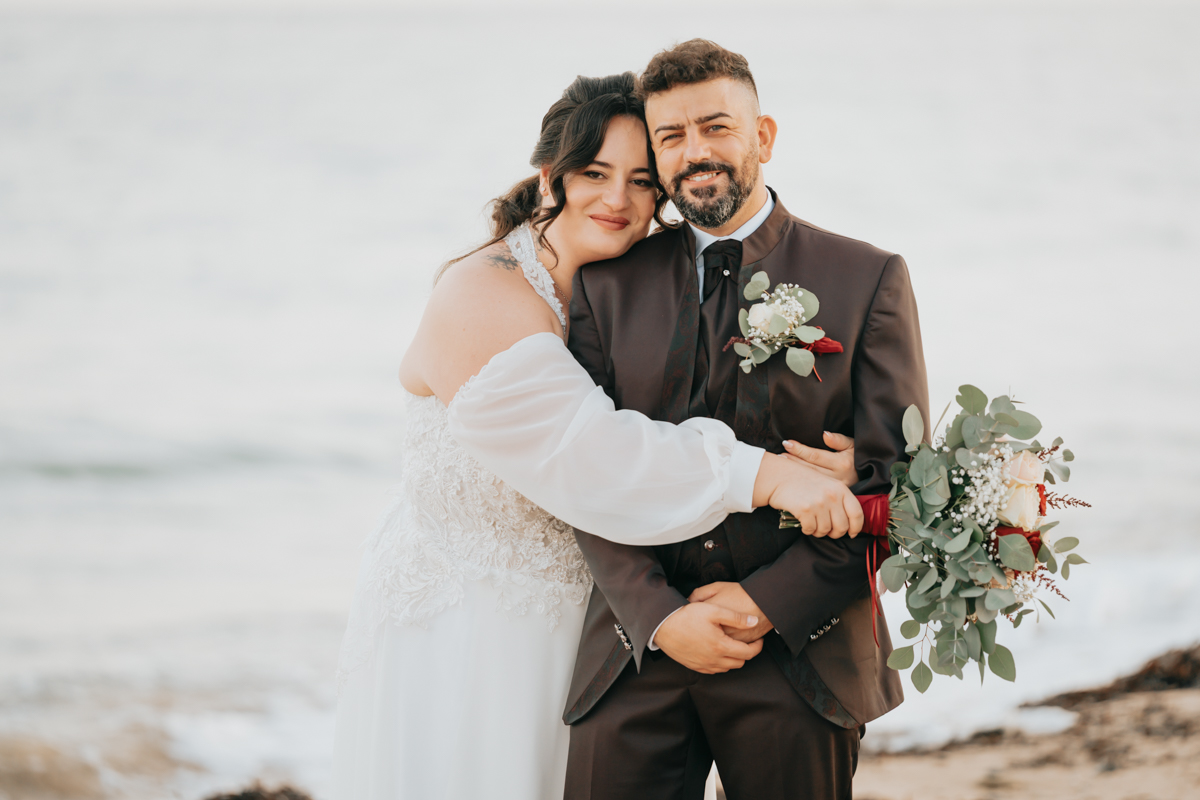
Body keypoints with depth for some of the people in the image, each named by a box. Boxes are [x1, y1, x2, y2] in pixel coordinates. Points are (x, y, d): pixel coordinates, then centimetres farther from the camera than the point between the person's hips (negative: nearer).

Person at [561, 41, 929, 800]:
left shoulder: (869, 279, 2)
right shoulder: (608, 284, 7)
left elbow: (895, 478, -3)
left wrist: (771, 602, -11)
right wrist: (660, 616, -10)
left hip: (800, 649, -1)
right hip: (641, 645, 1)